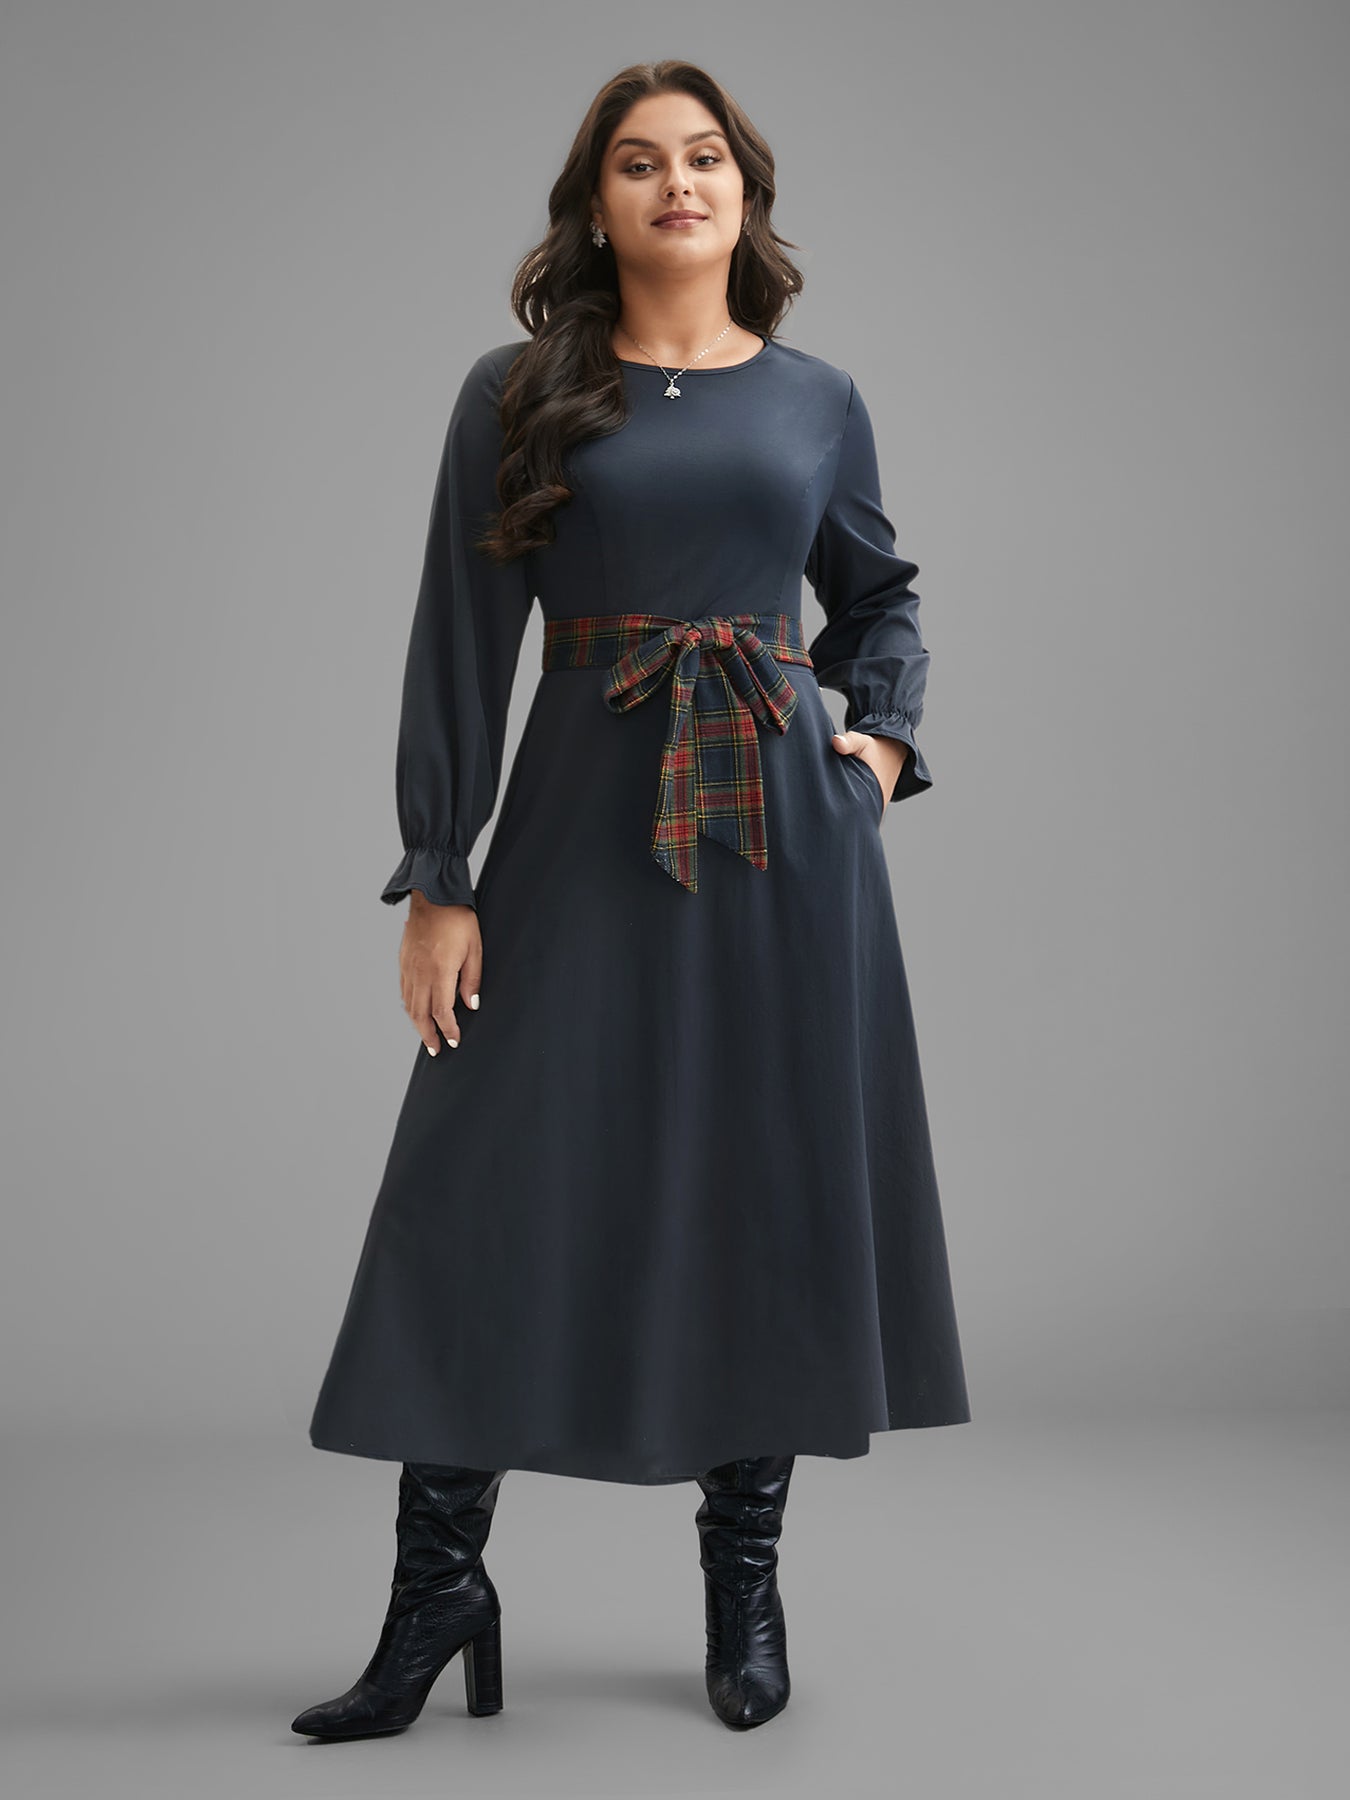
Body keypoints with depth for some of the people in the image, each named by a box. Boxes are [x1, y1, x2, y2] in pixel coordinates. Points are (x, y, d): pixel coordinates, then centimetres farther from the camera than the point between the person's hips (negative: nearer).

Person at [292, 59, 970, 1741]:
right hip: (581, 828, -2)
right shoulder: (516, 395, 2)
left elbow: (878, 597, 24)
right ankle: (437, 1588, 9)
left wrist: (885, 735, 5)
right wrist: (437, 879, -6)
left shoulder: (817, 398, 9)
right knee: (494, 1190, -3)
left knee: (779, 1190, 5)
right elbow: (460, 645, -1)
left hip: (784, 823, 2)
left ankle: (746, 1578, 20)